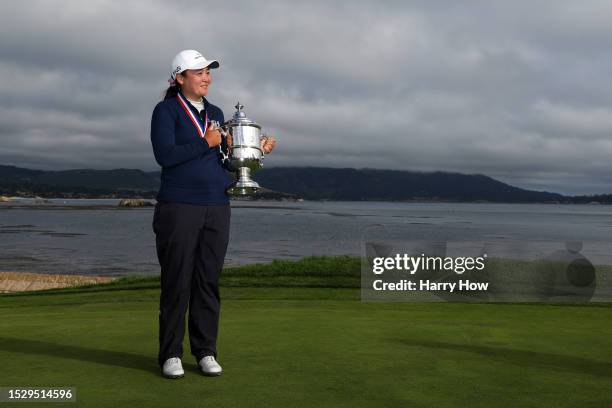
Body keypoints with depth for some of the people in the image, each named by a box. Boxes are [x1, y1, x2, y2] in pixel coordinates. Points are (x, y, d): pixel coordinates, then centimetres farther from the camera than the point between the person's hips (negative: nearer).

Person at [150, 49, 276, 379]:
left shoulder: (215, 113, 17)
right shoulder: (166, 111, -1)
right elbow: (165, 155, -14)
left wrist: (257, 150, 6)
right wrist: (206, 142, -13)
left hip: (217, 209, 5)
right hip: (178, 208, -5)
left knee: (209, 281, 5)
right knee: (177, 282, -1)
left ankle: (205, 352, 13)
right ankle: (171, 355, 9)